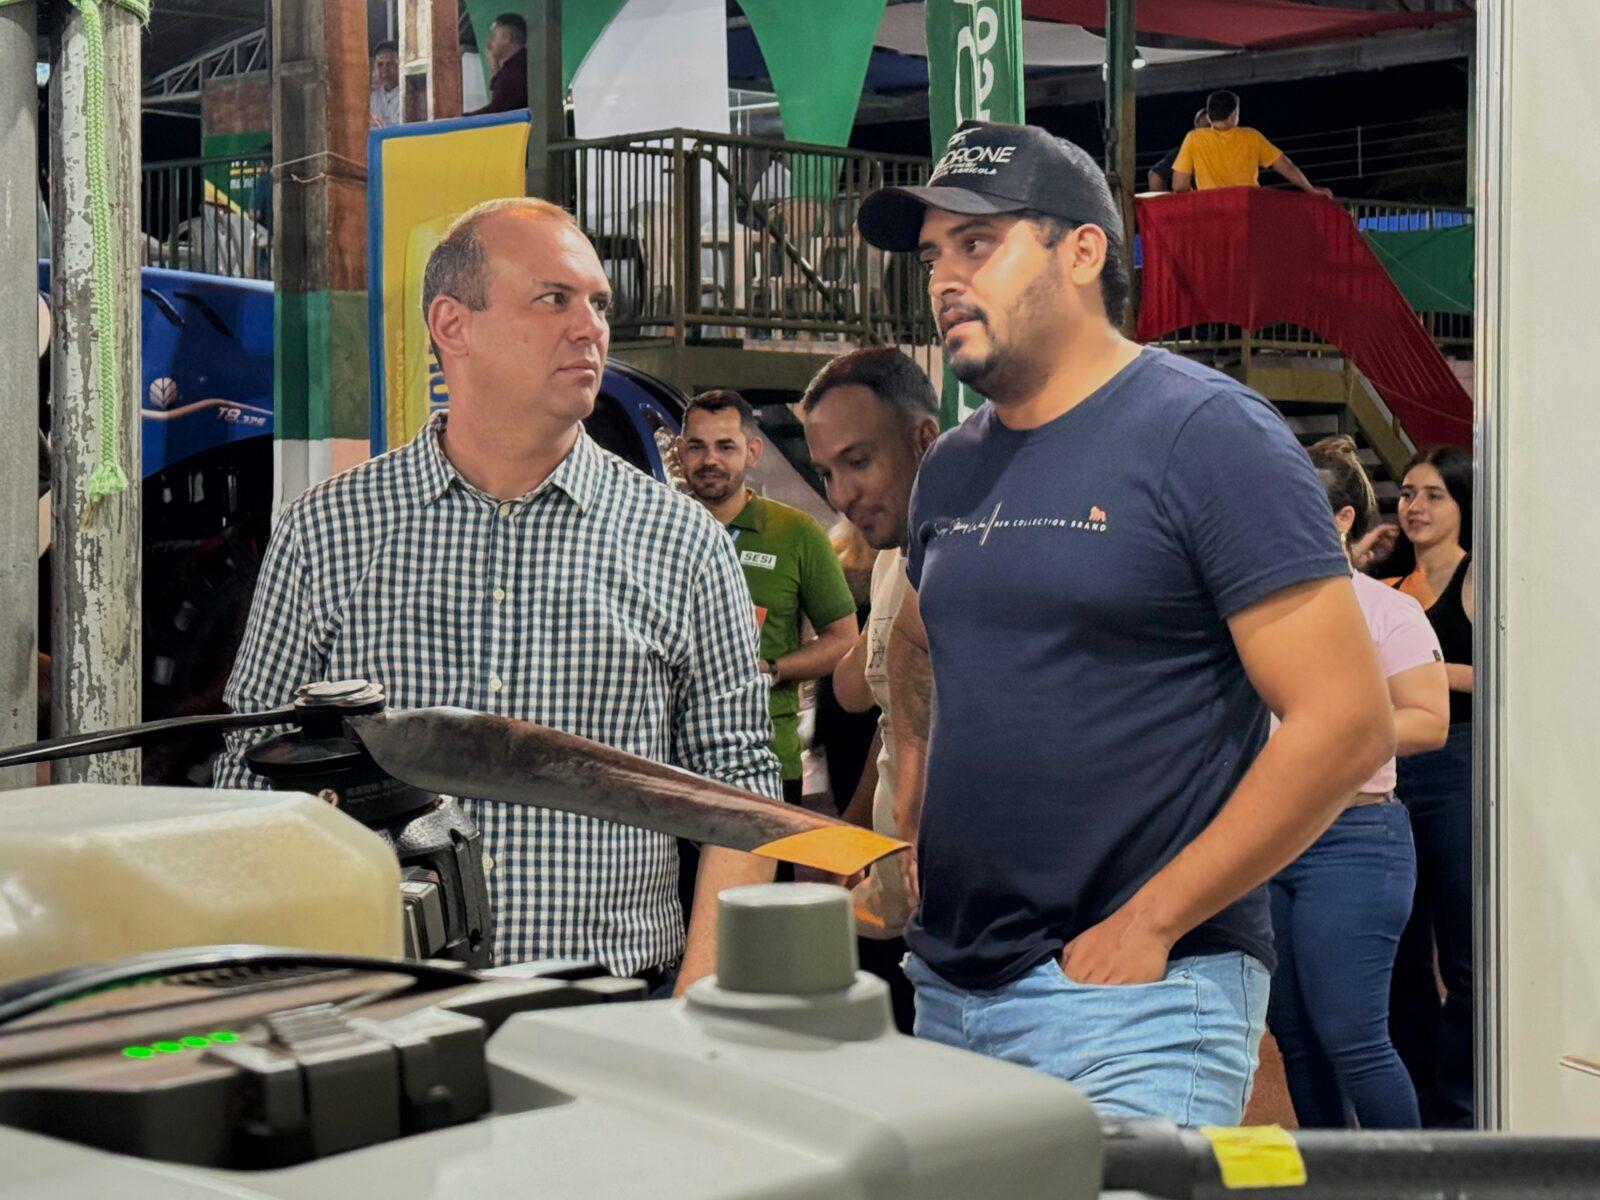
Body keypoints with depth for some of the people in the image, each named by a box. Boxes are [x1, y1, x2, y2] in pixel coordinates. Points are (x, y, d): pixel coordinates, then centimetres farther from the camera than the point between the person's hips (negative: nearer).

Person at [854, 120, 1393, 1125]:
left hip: (1137, 999, -7)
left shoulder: (1206, 433, -9)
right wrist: (904, 837, 11)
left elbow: (1347, 724, -15)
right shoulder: (952, 469, 12)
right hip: (946, 990, 7)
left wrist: (1148, 925, -15)